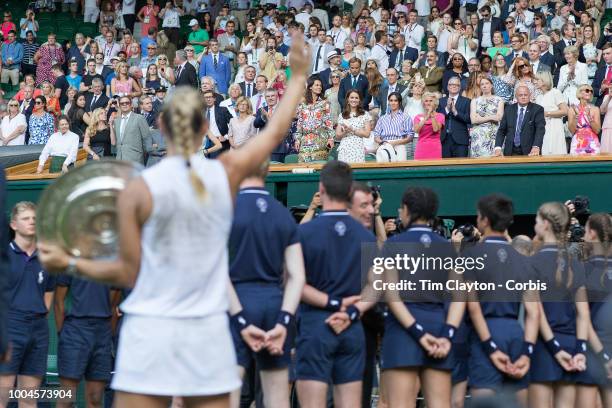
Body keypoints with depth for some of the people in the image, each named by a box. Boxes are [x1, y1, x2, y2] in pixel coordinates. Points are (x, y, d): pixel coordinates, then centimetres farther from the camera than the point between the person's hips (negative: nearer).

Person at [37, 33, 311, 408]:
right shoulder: (227, 173, 1)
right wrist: (298, 77, 34)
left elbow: (128, 272, -1)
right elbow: (277, 130, 18)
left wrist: (70, 262, 12)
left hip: (151, 333, -3)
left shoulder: (137, 190, -6)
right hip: (209, 335, 3)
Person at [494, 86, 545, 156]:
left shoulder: (537, 109, 1)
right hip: (511, 152, 2)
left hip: (529, 152, -2)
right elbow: (501, 130, 10)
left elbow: (540, 129, -10)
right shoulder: (509, 109, 11)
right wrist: (498, 148, -6)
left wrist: (536, 147, -27)